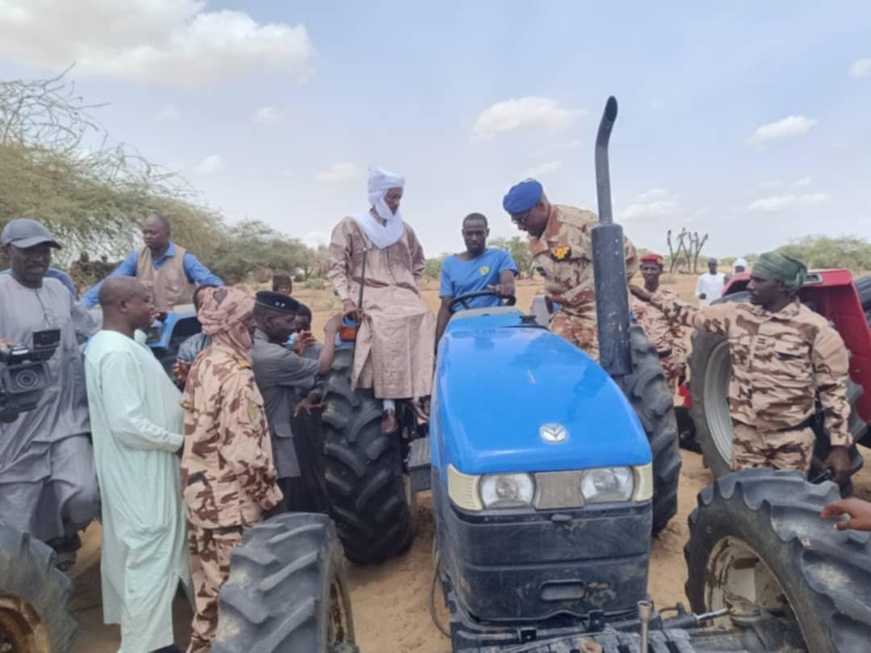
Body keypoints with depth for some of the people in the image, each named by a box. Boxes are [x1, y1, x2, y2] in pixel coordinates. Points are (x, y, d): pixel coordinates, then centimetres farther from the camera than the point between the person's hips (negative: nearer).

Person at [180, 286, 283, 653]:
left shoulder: (201, 365, 5)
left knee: (209, 579, 22)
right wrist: (269, 493, -12)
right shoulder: (236, 373, -21)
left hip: (199, 492, 9)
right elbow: (243, 450, -23)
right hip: (232, 499, -9)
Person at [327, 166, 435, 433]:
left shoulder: (404, 228, 19)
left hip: (402, 295, 4)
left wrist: (413, 289, 14)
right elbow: (336, 268, -1)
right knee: (386, 327, -36)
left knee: (425, 321, -29)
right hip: (370, 295, -4)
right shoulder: (350, 226, 5)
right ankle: (389, 405, -33)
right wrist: (346, 298, -15)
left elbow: (418, 262, 30)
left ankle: (418, 395, -26)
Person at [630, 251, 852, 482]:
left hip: (791, 438, -4)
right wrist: (651, 298, 13)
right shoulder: (737, 315, 0)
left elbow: (835, 389, -7)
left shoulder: (815, 329, -12)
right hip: (745, 433, 4)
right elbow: (692, 315, 13)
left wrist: (840, 445, -8)